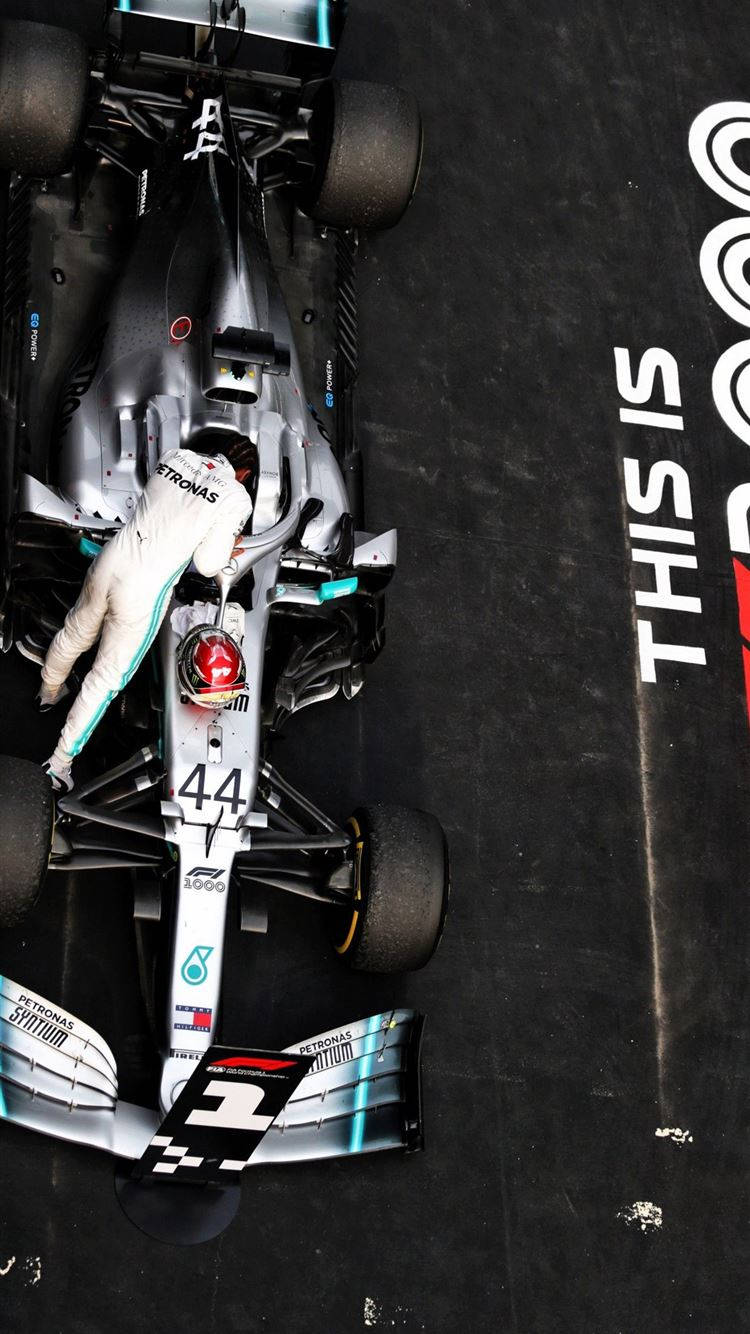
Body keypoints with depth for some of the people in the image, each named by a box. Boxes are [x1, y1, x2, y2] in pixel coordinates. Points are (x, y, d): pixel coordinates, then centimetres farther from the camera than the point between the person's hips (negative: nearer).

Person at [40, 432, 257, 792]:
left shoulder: (174, 456, 1)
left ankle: (48, 693, 61)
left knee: (75, 633, 33)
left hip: (108, 562, 6)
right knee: (106, 678, 11)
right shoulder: (237, 498, -15)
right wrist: (227, 550, 9)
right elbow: (207, 564, -12)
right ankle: (60, 760, 20)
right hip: (141, 594, -6)